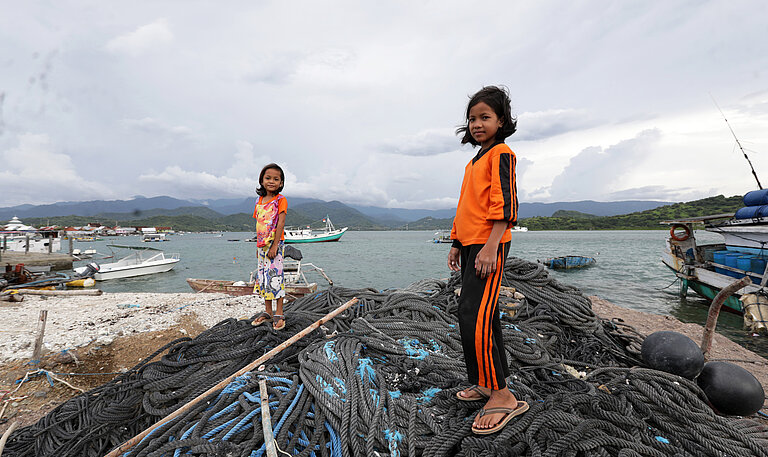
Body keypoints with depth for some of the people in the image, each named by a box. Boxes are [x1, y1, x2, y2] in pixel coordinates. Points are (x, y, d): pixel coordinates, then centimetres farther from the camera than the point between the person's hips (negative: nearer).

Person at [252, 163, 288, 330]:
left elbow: (280, 223, -13)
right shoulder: (259, 201, 14)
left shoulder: (280, 200, -6)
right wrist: (258, 246, 15)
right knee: (263, 278, 11)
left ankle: (279, 314, 2)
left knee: (275, 277, -7)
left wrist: (274, 246, -19)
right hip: (262, 245, 7)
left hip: (275, 244, -7)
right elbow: (259, 225, 16)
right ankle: (267, 312, 22)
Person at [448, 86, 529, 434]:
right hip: (470, 244, 9)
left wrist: (490, 246, -23)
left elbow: (505, 203, -15)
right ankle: (489, 384, 27)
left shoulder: (501, 153, -4)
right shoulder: (475, 161, 22)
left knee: (473, 319, -13)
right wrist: (456, 244, 21)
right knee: (485, 317, 14)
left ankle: (500, 396, 0)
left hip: (488, 245, -9)